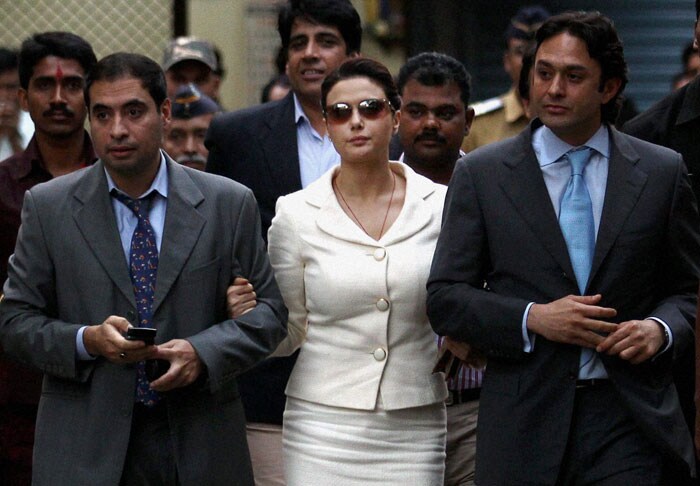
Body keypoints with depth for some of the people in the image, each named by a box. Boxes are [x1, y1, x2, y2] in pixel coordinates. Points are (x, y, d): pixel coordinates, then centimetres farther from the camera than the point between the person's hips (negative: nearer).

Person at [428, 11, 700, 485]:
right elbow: (445, 297, 2)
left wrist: (661, 329, -8)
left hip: (630, 416, 0)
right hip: (525, 423, 0)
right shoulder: (480, 174, 5)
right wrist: (532, 319, -12)